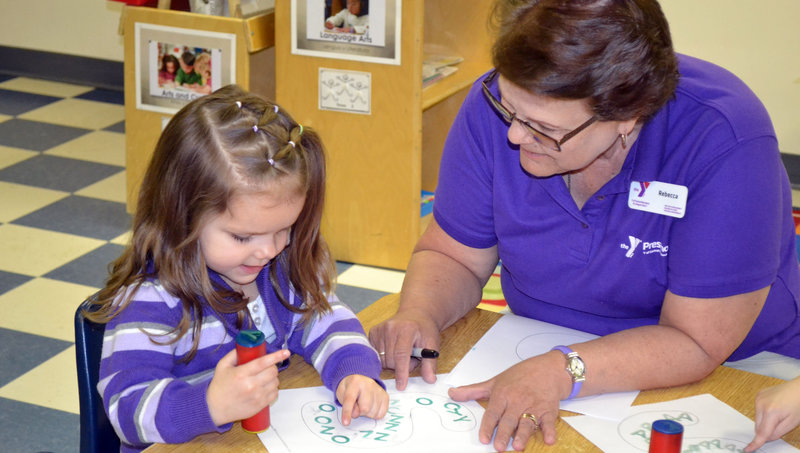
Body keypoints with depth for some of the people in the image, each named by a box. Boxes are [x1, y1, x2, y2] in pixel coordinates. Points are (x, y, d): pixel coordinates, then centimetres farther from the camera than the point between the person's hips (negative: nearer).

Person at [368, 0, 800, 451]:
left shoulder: (725, 140, -29)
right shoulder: (495, 105, -16)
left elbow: (695, 342, -26)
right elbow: (455, 257, -2)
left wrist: (562, 371, -37)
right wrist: (420, 314, -22)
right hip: (547, 353, 3)